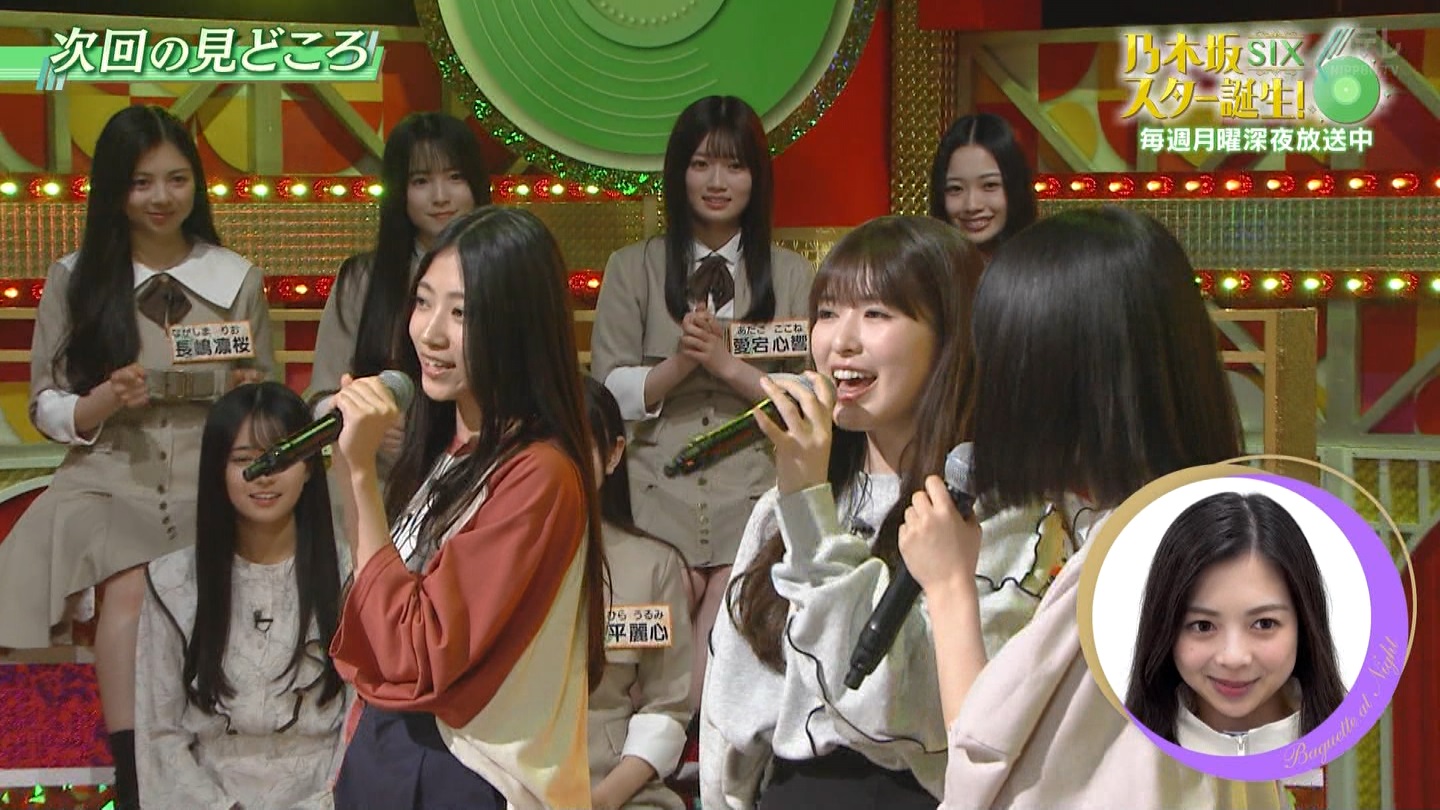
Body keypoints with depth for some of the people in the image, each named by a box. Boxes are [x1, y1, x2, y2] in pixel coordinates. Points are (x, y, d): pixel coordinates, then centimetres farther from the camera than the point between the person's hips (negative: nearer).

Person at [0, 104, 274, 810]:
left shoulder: (239, 280, 11)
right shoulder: (75, 280, 8)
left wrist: (251, 395, -7)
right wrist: (102, 402, -12)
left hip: (210, 486, 1)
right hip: (109, 484, -1)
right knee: (130, 586, -33)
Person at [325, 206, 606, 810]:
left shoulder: (537, 476, -20)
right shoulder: (446, 450, 6)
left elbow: (414, 656, -22)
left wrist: (362, 470, -20)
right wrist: (347, 466, -2)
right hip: (382, 758, 8)